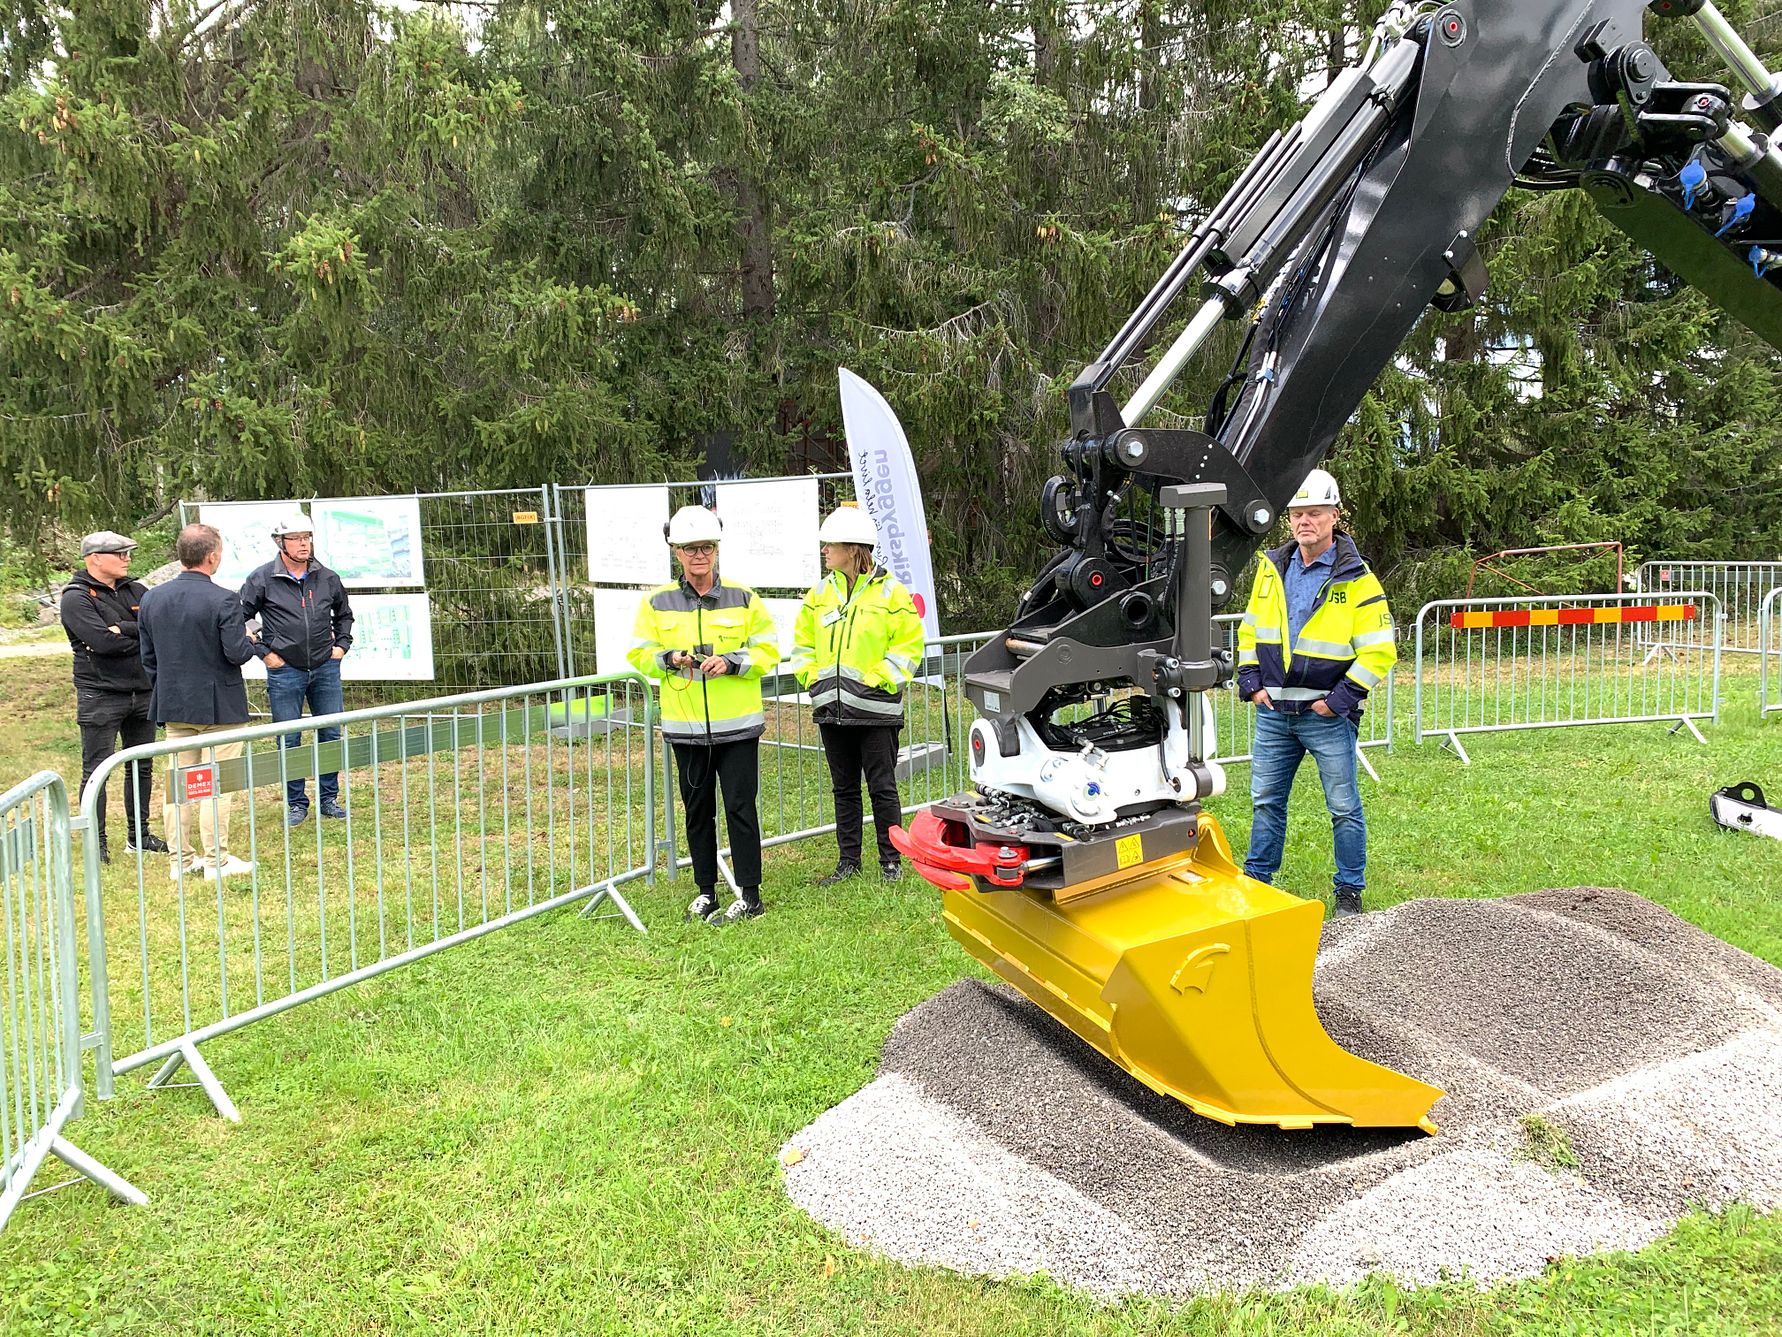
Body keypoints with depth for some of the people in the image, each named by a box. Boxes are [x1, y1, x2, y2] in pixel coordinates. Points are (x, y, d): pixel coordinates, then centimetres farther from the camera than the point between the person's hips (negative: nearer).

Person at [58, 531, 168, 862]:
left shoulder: (136, 591, 9)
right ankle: (96, 843, 8)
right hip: (100, 696, -6)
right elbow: (102, 641, -22)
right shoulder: (77, 598, -8)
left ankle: (139, 835, 25)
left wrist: (124, 629, -19)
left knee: (141, 768, 13)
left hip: (142, 693, 6)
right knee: (96, 772, 0)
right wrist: (143, 637, -9)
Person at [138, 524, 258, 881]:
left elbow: (147, 656, 10)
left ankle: (179, 859, 20)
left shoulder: (152, 598, 4)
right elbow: (237, 652, -19)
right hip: (218, 705, -6)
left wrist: (164, 691, 20)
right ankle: (216, 860, 7)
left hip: (172, 704, 6)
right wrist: (250, 640, 3)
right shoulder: (223, 600, -17)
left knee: (177, 781, 13)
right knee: (216, 784, 1)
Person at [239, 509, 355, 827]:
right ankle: (296, 803, 15)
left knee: (331, 735, 7)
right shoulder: (262, 579, -6)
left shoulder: (327, 578, 5)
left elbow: (344, 613, 22)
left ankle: (329, 798, 20)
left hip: (326, 669, 3)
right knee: (289, 741, 3)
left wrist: (341, 644, 11)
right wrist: (263, 652, -5)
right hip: (284, 671, -3)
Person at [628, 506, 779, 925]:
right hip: (686, 728, 2)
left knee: (740, 808, -1)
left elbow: (768, 652, 2)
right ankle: (705, 890, 23)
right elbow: (639, 655, 8)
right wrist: (668, 659, -12)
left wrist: (732, 662, -15)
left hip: (737, 725, -2)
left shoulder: (744, 598, 1)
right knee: (697, 810, 11)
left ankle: (749, 893, 7)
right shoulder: (656, 603, 4)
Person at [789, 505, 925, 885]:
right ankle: (848, 860, 22)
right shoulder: (820, 593, 10)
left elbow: (909, 644, -6)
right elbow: (803, 642, 19)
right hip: (831, 708, 5)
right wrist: (812, 678, 5)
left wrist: (878, 680, -13)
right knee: (844, 789, 13)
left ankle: (890, 860, 15)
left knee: (882, 788, 3)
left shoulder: (890, 591, -6)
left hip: (874, 708, -5)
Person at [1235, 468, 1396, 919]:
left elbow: (1379, 650, -10)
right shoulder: (1271, 568, 7)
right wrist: (1250, 682, 5)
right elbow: (1249, 630, 16)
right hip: (1273, 712, 4)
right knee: (1266, 801, 13)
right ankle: (1257, 880, 26)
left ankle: (1349, 892, 19)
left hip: (1327, 714, -4)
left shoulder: (1356, 580, -8)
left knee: (1344, 808, 5)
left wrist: (1341, 698, -14)